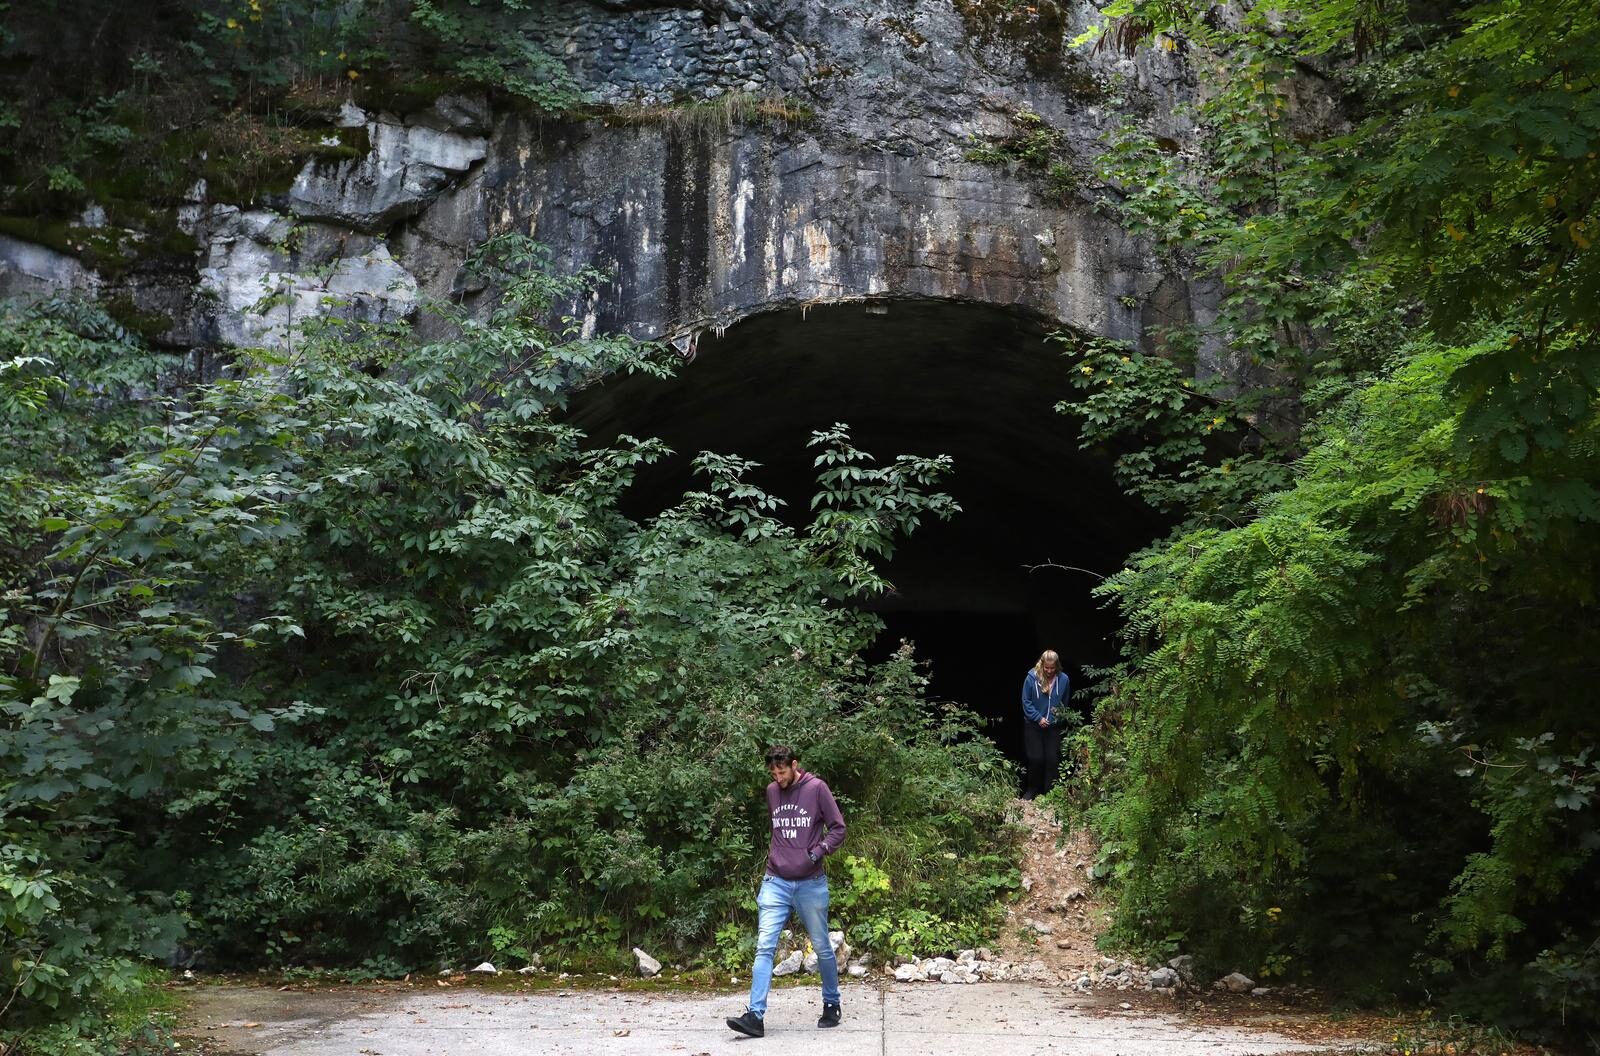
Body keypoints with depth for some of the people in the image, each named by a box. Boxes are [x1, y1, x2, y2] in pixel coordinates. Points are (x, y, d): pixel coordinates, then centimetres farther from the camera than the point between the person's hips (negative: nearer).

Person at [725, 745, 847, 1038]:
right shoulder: (772, 791, 7)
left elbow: (838, 828, -5)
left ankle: (831, 1005, 29)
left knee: (822, 948, 10)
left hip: (811, 884, -3)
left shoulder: (816, 788, -7)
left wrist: (818, 851, -17)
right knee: (764, 947, -9)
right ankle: (756, 1016, -12)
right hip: (776, 882, 3)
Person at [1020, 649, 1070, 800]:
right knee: (1036, 759, 0)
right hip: (1034, 726, -2)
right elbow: (1026, 701, -7)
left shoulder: (1064, 679, -7)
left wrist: (1061, 716, -5)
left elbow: (1065, 703, 8)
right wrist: (1038, 718, -13)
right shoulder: (1031, 678, -14)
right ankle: (1032, 790, 18)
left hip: (1054, 727, 2)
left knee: (1052, 759, 2)